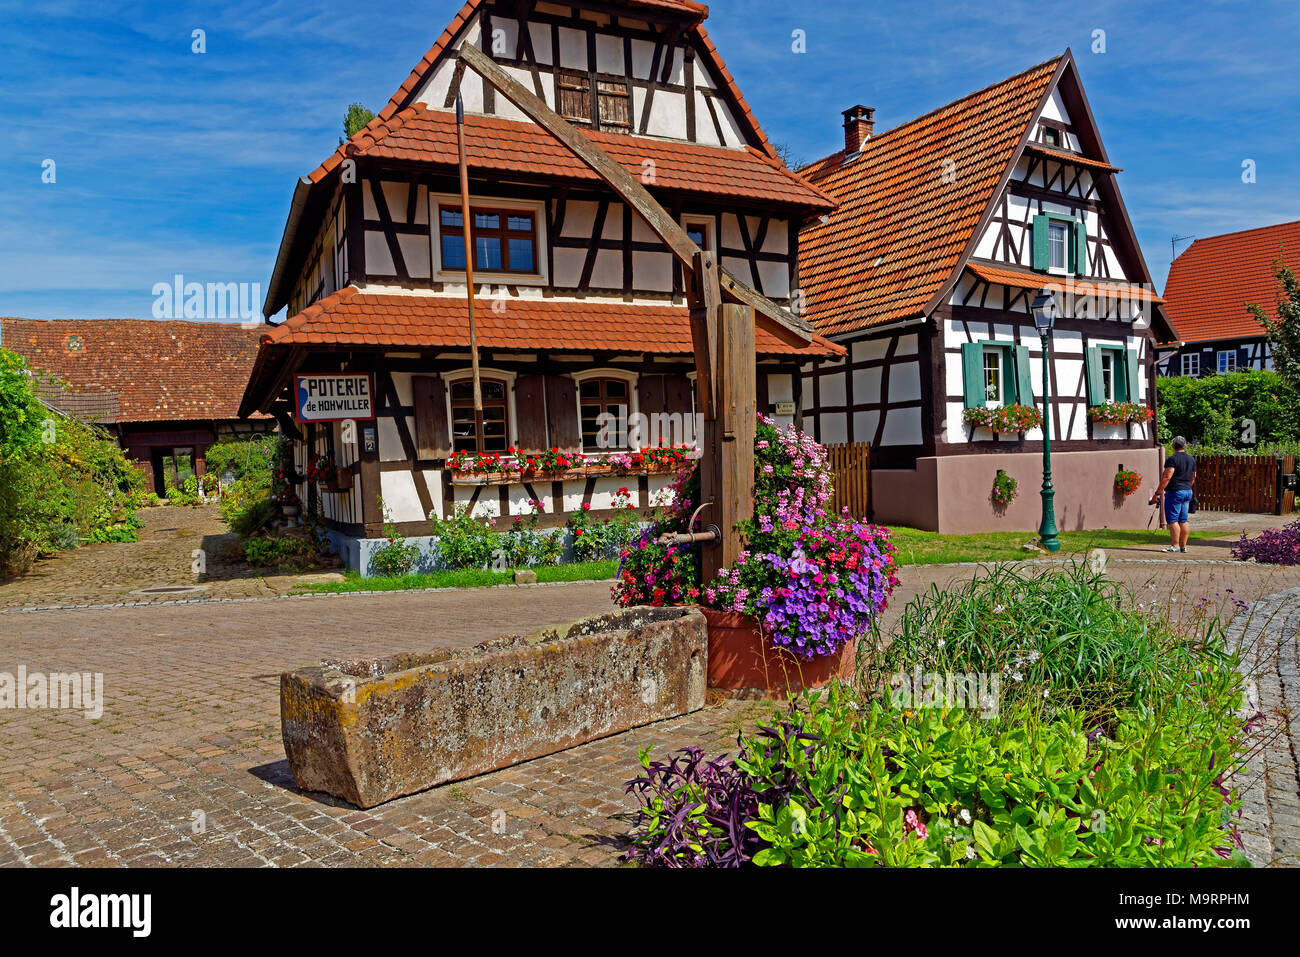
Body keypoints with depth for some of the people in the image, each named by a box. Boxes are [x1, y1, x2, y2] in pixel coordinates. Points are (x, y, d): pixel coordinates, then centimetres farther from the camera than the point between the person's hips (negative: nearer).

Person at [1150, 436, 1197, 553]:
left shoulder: (1172, 459, -13)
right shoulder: (1191, 459, 12)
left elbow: (1166, 477, -19)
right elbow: (1193, 478, 19)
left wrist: (1157, 493, -17)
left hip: (1175, 492, -8)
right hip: (1188, 491, 8)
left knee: (1172, 520, -6)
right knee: (1183, 520, 10)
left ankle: (1175, 545, -9)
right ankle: (1183, 546, 11)